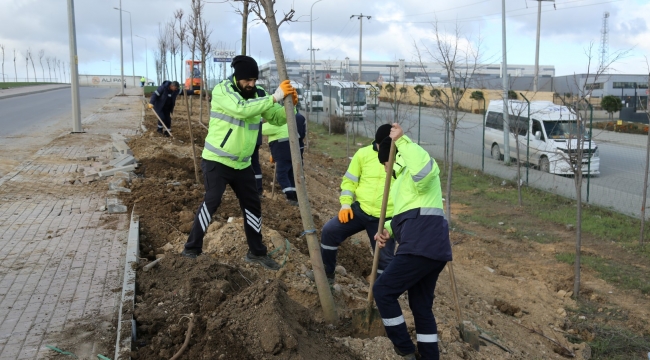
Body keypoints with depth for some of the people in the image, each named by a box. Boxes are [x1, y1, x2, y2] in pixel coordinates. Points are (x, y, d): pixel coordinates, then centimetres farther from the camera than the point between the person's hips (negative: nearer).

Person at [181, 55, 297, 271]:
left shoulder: (257, 95, 3)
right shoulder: (222, 90, -15)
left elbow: (278, 118, 4)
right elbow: (242, 109, -33)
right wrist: (274, 97, -33)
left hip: (242, 163, 6)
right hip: (216, 160, -6)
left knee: (252, 204, 9)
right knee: (212, 201, -14)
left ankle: (256, 253, 22)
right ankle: (192, 249, 0)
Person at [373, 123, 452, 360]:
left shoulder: (414, 172, -5)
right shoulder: (403, 178, 28)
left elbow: (426, 168, -32)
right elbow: (407, 213, 32)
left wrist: (402, 139, -24)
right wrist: (388, 231, 12)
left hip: (423, 245, -11)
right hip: (427, 245, 11)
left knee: (383, 290, -5)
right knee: (421, 305, 14)